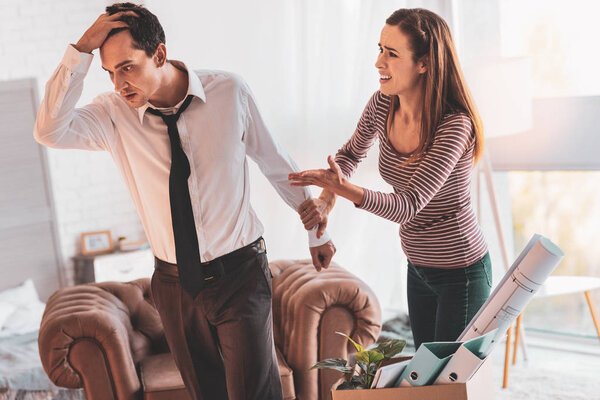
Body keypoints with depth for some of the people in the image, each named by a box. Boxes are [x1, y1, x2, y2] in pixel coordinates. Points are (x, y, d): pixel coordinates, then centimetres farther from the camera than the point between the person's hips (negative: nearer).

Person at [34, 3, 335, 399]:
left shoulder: (229, 92, -9)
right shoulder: (115, 114, -7)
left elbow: (276, 163, 2)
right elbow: (50, 132, -24)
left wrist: (317, 230, 12)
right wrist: (82, 50, -27)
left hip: (240, 276, -2)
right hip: (175, 284, 3)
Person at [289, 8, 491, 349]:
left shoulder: (454, 127, -27)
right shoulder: (382, 105, -7)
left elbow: (408, 206, -31)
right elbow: (351, 154, 13)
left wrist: (343, 188, -43)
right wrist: (327, 199, -2)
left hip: (462, 273, -7)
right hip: (418, 267, 7)